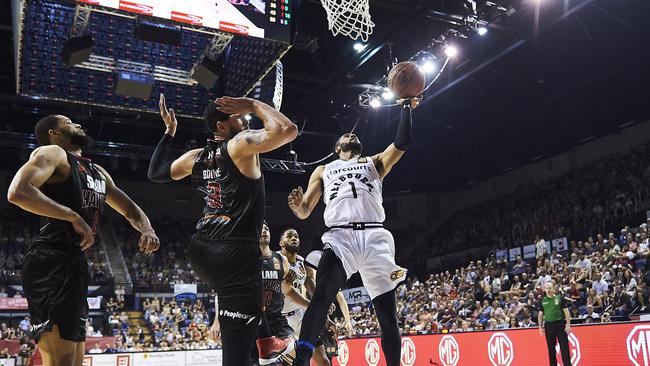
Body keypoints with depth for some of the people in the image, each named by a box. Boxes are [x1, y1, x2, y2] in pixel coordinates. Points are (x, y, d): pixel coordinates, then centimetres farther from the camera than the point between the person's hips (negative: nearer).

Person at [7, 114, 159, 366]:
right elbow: (17, 192, -19)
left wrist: (147, 229, 6)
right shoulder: (52, 153, -1)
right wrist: (73, 217, -18)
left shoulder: (98, 172, 24)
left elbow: (129, 209, 28)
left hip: (77, 263, 9)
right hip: (50, 262, -9)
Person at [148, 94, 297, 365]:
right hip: (233, 254, -9)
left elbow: (156, 172, 28)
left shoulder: (195, 157, 13)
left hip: (201, 251, 9)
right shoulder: (242, 143, -7)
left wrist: (169, 130, 34)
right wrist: (254, 105, -4)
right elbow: (288, 130, -19)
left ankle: (263, 340, 46)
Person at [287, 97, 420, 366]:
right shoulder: (323, 171, 26)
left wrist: (406, 106, 8)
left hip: (375, 237, 1)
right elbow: (304, 213, 19)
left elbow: (401, 143, 9)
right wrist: (297, 206, -5)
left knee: (388, 315, 2)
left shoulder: (374, 163, 27)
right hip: (340, 237, -1)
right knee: (322, 295, -29)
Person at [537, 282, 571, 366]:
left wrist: (568, 325, -8)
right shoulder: (542, 301, 7)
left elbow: (566, 312, 0)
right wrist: (540, 327, 3)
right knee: (551, 349, 7)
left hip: (560, 324, -2)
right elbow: (540, 314, 10)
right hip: (549, 325, 2)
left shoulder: (560, 298, 1)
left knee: (564, 347, -3)